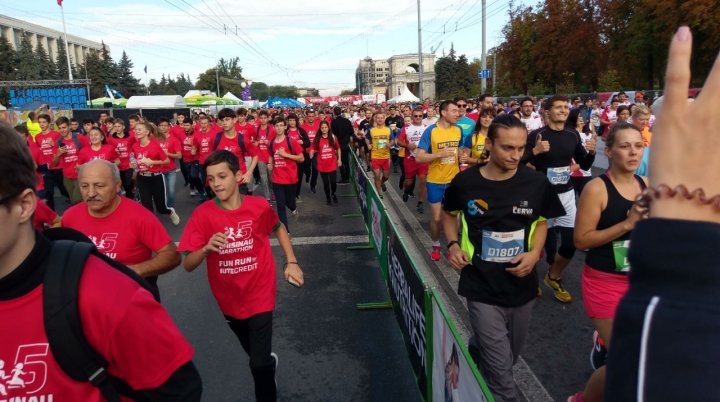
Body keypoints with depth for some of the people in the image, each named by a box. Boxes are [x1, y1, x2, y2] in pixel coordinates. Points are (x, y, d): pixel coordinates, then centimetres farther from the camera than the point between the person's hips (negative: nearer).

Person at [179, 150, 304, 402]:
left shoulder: (259, 206, -15)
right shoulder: (202, 214, -16)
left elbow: (278, 229, 7)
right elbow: (188, 265, -17)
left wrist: (291, 262, 0)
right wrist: (206, 248, -36)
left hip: (260, 295, -2)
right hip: (229, 299, 2)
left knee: (259, 364, -5)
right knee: (255, 353, 26)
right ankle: (269, 362, 59)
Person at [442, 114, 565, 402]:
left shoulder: (536, 182, -8)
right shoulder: (464, 182, -12)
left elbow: (541, 221, 9)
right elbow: (449, 213, 8)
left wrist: (535, 253, -9)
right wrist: (453, 244, -8)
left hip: (522, 287, 4)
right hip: (482, 289, -3)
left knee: (509, 357, 25)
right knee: (500, 370, -3)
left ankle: (474, 354, 55)